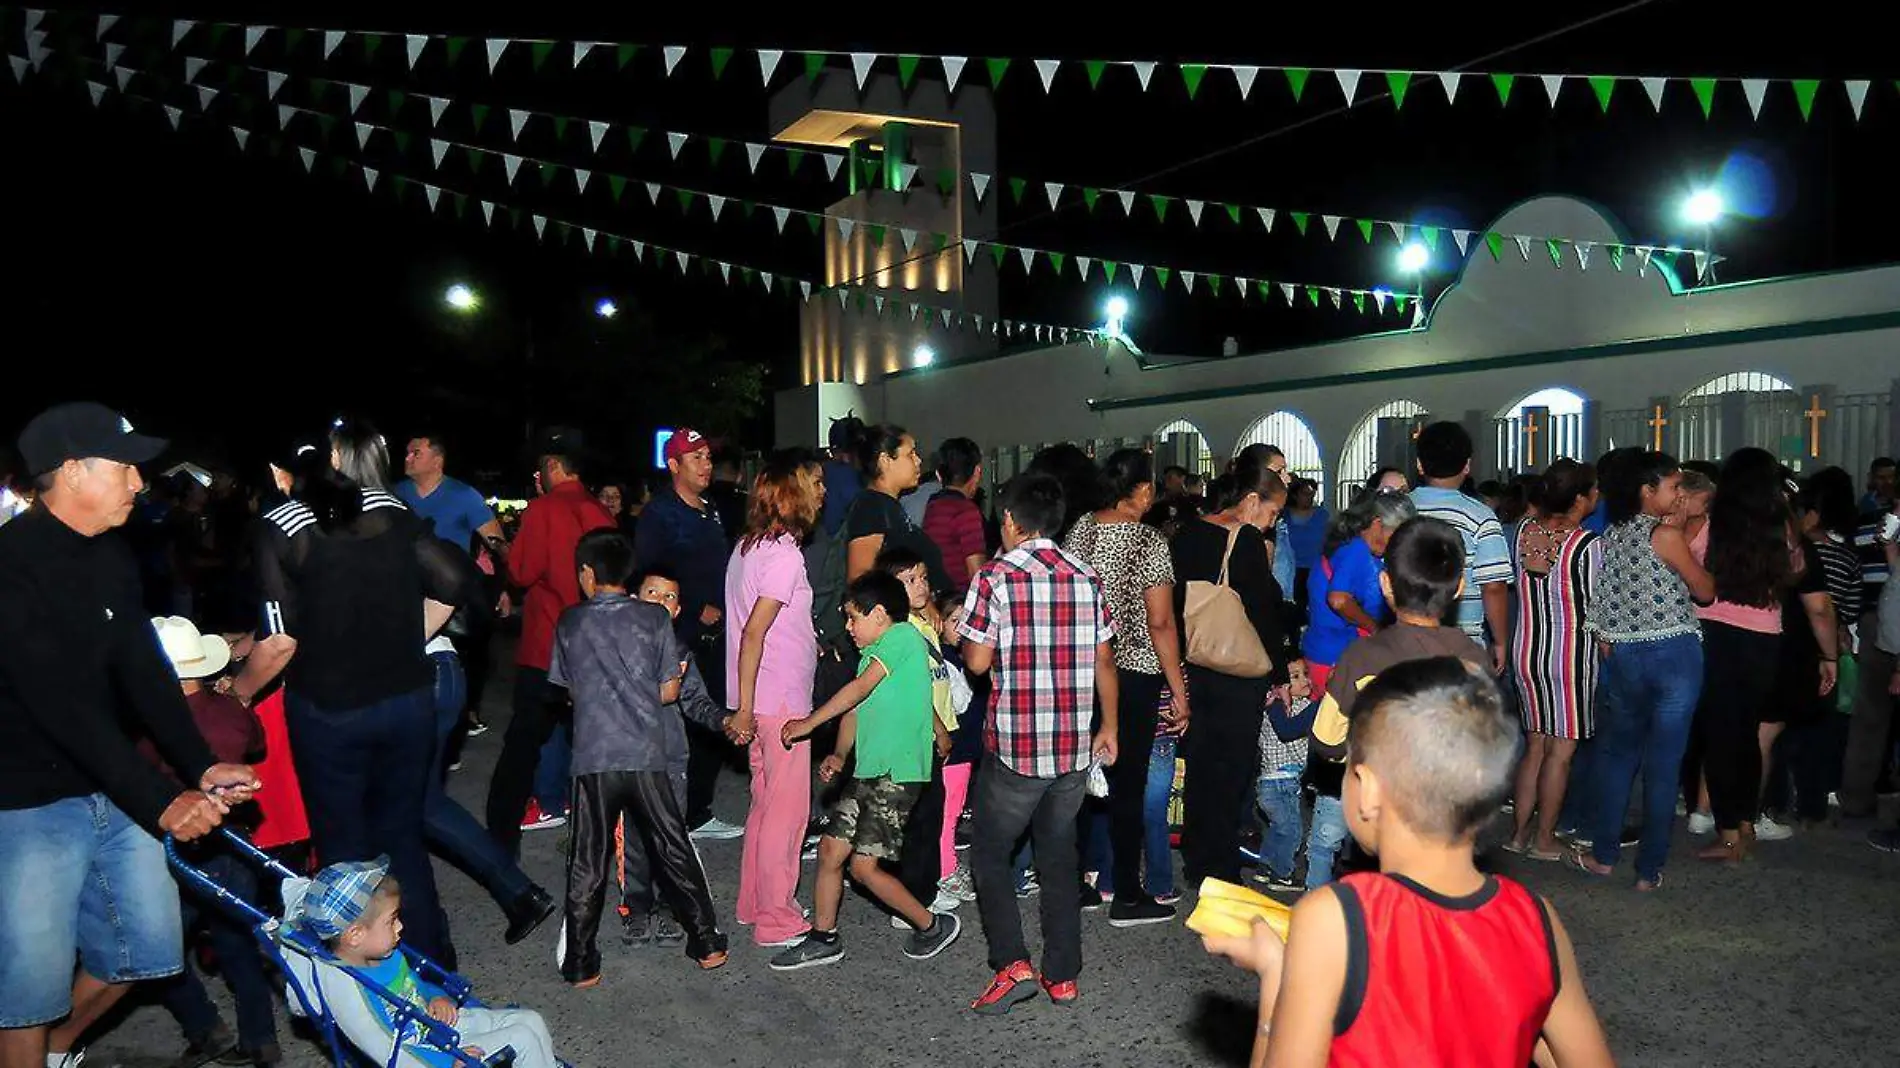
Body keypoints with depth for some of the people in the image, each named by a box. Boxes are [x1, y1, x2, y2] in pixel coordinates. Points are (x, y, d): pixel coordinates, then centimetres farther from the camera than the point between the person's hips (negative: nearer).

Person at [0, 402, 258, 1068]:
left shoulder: (112, 561, 6)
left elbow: (144, 675, 3)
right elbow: (64, 707, -24)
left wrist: (203, 767, -9)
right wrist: (158, 800, -25)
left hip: (108, 790, 8)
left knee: (145, 947, 15)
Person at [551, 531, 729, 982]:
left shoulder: (570, 623, 1)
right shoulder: (654, 618, -1)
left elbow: (571, 691, 8)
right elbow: (668, 691, 0)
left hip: (594, 758, 0)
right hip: (648, 755, 0)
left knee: (588, 861, 8)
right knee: (673, 848, 11)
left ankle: (580, 964, 12)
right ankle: (707, 943, 18)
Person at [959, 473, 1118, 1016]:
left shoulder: (994, 578, -10)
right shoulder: (1087, 578, 4)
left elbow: (977, 661, -10)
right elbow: (1104, 663, 8)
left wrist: (965, 637, 12)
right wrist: (1109, 727, 18)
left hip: (1013, 746, -4)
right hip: (1075, 747, 5)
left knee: (990, 855, 11)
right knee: (1060, 857, 17)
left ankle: (1013, 964, 0)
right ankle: (1063, 975, 21)